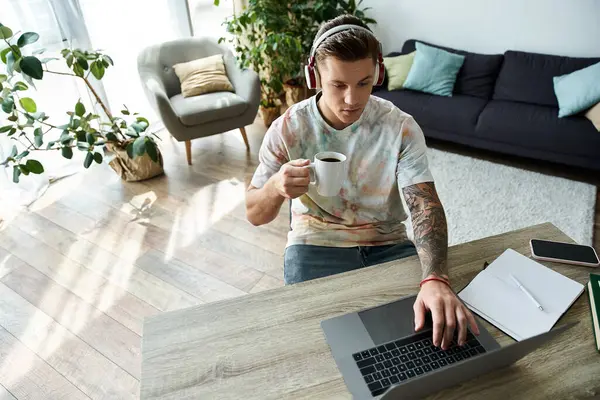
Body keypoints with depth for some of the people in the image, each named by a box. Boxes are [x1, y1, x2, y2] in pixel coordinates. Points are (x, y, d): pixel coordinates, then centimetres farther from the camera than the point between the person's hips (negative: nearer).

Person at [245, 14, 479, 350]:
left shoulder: (402, 128, -10)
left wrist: (436, 279, -39)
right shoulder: (288, 129, -10)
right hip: (316, 247, 0)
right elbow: (255, 216, -7)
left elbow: (425, 205, -20)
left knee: (437, 318, -15)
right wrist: (276, 187, -31)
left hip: (388, 245, 1)